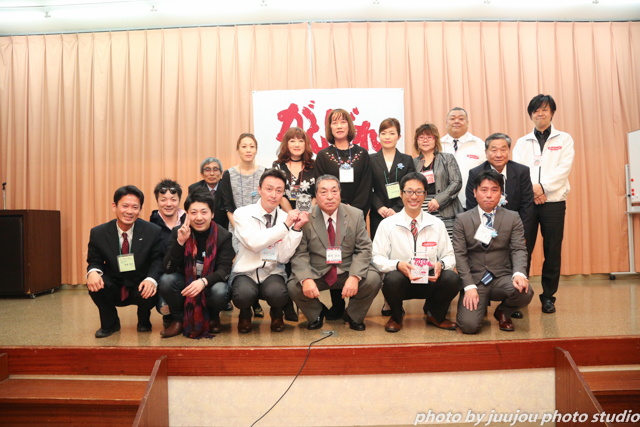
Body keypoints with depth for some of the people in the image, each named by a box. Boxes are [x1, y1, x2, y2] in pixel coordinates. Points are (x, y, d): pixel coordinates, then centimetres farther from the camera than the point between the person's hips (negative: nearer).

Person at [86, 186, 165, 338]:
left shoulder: (153, 232, -10)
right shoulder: (98, 233, -6)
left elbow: (158, 260, -5)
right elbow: (94, 261, 2)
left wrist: (151, 279, -27)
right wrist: (93, 272, -25)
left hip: (140, 289, -1)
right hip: (112, 291, 2)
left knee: (150, 293, -33)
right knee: (94, 283, -28)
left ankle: (144, 321, 8)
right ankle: (110, 323, 3)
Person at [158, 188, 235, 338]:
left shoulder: (223, 236, -11)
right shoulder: (178, 232, -8)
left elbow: (224, 269, -17)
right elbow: (167, 269, -16)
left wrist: (203, 282, -37)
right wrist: (180, 241, -30)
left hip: (211, 283, -1)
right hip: (185, 281, 2)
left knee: (219, 292, -34)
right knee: (166, 281, -28)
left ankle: (213, 318, 4)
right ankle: (178, 320, -1)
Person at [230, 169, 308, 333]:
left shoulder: (287, 218, 0)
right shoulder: (242, 214, -5)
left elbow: (283, 258, -7)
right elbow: (254, 243, -22)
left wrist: (296, 229, -17)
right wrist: (284, 226, -21)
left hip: (273, 273, 1)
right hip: (245, 272, -1)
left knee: (277, 294, -32)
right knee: (244, 294, -34)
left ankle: (276, 315, 8)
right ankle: (245, 315, 7)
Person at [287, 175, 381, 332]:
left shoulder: (356, 215, -1)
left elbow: (364, 249, -4)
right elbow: (300, 254, -8)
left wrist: (355, 277, -22)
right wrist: (306, 279, -28)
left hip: (347, 272, 1)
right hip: (316, 274, 0)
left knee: (373, 280, -25)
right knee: (294, 286, -26)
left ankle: (353, 315, 7)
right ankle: (317, 314, 10)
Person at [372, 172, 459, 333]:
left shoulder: (437, 224, 6)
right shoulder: (387, 224, -1)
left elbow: (449, 256, 8)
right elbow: (377, 259, -4)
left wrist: (441, 264, -16)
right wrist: (398, 265, -24)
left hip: (430, 281, 2)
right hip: (401, 281, -2)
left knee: (452, 278, -29)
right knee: (393, 279, -37)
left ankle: (435, 315, 6)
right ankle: (396, 317, 1)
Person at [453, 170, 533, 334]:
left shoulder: (513, 218, 8)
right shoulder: (462, 219, 4)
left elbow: (518, 249, -1)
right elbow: (460, 254, -2)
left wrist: (519, 273, -22)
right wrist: (469, 286, -14)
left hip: (502, 278, 2)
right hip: (474, 279, -2)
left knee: (525, 293, -32)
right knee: (469, 326, -22)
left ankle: (503, 312, 6)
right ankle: (481, 306, 17)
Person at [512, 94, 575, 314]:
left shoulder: (564, 139, 10)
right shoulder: (522, 142, 14)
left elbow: (564, 168, -4)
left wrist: (542, 186, -16)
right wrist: (530, 189, -15)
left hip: (553, 201, -1)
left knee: (552, 251, 2)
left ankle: (548, 296, 13)